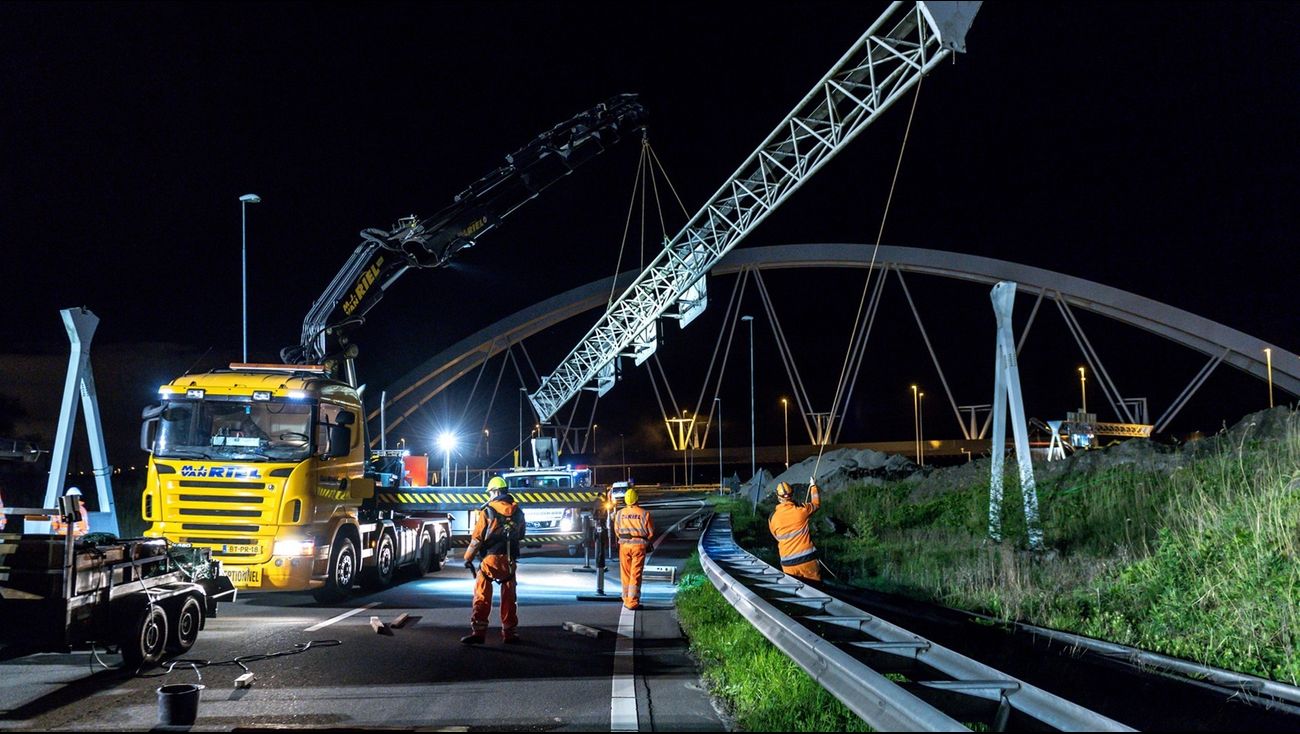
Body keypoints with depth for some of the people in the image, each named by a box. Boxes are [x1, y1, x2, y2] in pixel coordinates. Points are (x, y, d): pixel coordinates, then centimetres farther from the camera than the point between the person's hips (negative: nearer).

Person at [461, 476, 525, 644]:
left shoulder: (487, 511, -5)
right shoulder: (518, 512, 7)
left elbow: (477, 538, -5)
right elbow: (521, 536, 18)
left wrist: (468, 558, 5)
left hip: (490, 559, -3)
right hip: (510, 561, 3)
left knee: (482, 596, 1)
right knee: (509, 597, 13)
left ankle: (478, 631, -8)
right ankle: (509, 633, 16)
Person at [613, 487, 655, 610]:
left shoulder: (620, 513, 0)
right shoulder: (645, 513, -8)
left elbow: (617, 531, 9)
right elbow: (650, 532, -1)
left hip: (624, 545, 2)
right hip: (639, 546, -2)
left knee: (625, 574, 13)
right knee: (635, 575, 0)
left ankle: (626, 600, 21)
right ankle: (633, 602, -2)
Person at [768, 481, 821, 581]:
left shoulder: (773, 518, -3)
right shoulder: (801, 510, -8)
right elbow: (816, 504, 14)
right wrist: (813, 486, 30)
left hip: (788, 563, 1)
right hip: (807, 558, -1)